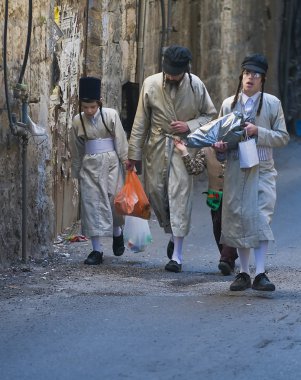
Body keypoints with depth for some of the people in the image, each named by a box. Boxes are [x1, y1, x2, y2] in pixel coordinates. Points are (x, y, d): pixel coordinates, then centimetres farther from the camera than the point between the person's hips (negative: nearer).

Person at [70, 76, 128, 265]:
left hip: (110, 162, -2)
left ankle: (117, 233, 30)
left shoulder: (111, 115, -6)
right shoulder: (78, 121, 2)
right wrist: (77, 172, 14)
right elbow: (77, 150, 10)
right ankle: (97, 249, 2)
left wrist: (126, 161, -9)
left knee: (114, 199, -2)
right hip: (90, 164, 2)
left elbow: (120, 140, -5)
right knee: (92, 204, -1)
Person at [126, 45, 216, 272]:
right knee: (155, 191, 4)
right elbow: (141, 121, 1)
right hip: (157, 146, 2)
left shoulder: (196, 85, -6)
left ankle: (177, 255, -8)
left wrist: (189, 125, -12)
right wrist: (134, 154, 2)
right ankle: (173, 234, 31)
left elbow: (210, 115, 6)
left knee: (180, 196, -9)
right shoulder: (151, 84, -5)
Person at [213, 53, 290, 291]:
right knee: (239, 218, 4)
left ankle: (260, 273, -12)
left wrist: (258, 131, -13)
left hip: (262, 169, -2)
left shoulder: (272, 104, 2)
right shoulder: (229, 104, 8)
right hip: (236, 170, 2)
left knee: (262, 218, -11)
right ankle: (244, 273, 14)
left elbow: (283, 137, 2)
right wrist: (219, 145, -6)